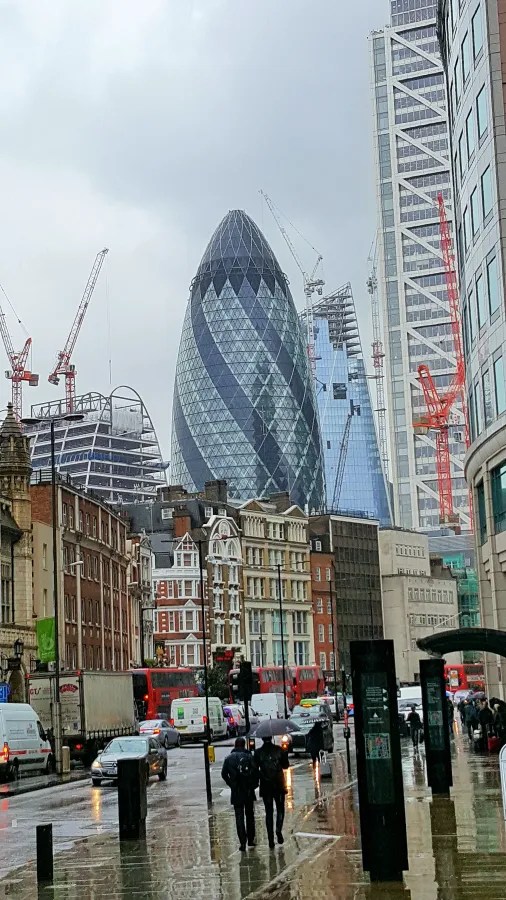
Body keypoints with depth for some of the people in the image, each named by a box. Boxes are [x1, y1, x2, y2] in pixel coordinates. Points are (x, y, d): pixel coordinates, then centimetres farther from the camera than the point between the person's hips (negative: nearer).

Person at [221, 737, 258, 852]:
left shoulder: (229, 758, 0)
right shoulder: (249, 757, -5)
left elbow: (224, 774, -1)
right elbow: (255, 772, -12)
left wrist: (231, 784, 10)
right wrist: (254, 785, 3)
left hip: (236, 792, 0)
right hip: (249, 791, 0)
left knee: (239, 817, 3)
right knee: (250, 815, 15)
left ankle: (242, 842, -6)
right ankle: (250, 839, 18)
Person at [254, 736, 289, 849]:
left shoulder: (258, 752, -6)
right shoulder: (279, 750, -5)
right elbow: (286, 765, 3)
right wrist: (285, 754, 15)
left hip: (265, 786, 0)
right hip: (279, 785, 0)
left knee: (269, 811, 8)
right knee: (280, 808, 16)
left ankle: (271, 839, 5)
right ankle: (279, 829, -8)